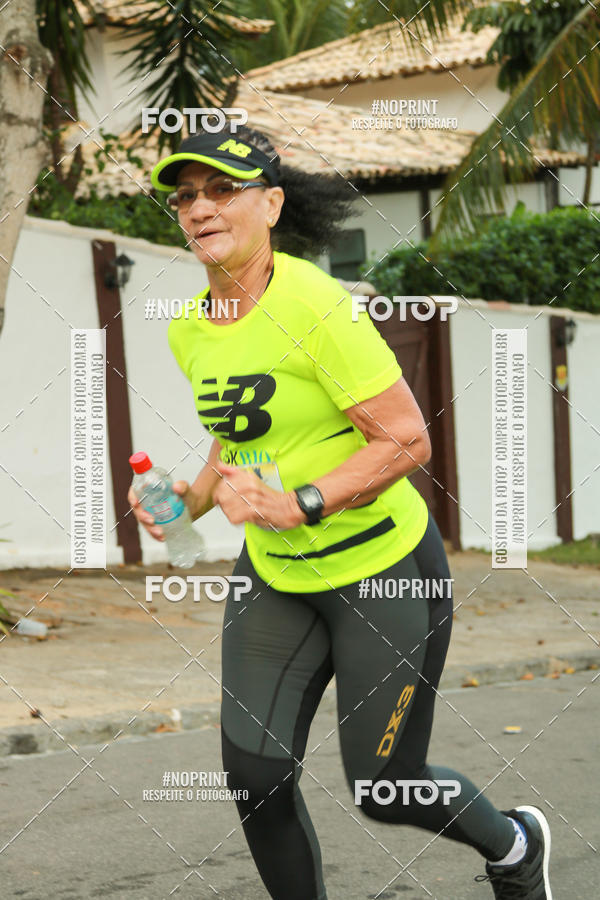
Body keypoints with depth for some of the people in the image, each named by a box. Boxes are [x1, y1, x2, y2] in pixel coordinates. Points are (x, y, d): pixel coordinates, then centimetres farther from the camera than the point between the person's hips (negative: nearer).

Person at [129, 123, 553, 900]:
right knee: (255, 779, -3)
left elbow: (408, 441, -22)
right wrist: (195, 499, -1)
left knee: (384, 790, 4)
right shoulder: (187, 329, 1)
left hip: (384, 568, -6)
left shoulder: (315, 306, -22)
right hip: (273, 576, 6)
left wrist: (298, 505, -30)